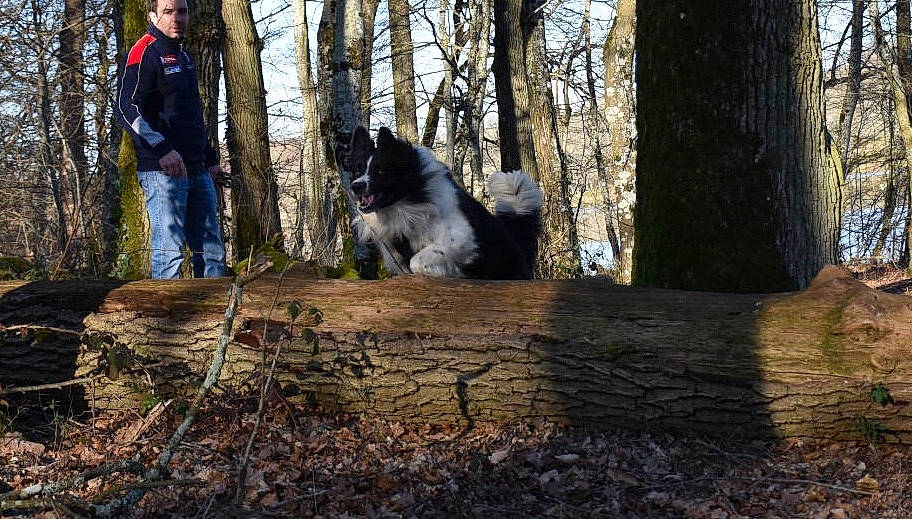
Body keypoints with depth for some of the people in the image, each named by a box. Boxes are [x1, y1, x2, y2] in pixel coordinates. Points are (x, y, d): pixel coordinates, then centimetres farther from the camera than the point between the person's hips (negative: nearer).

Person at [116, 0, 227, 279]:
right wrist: (163, 149, -26)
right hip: (162, 171, -9)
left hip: (198, 172, 9)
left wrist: (211, 159, 23)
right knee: (170, 250, -10)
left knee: (212, 250, 9)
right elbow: (127, 108, -18)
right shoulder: (145, 52, -6)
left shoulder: (183, 56, 21)